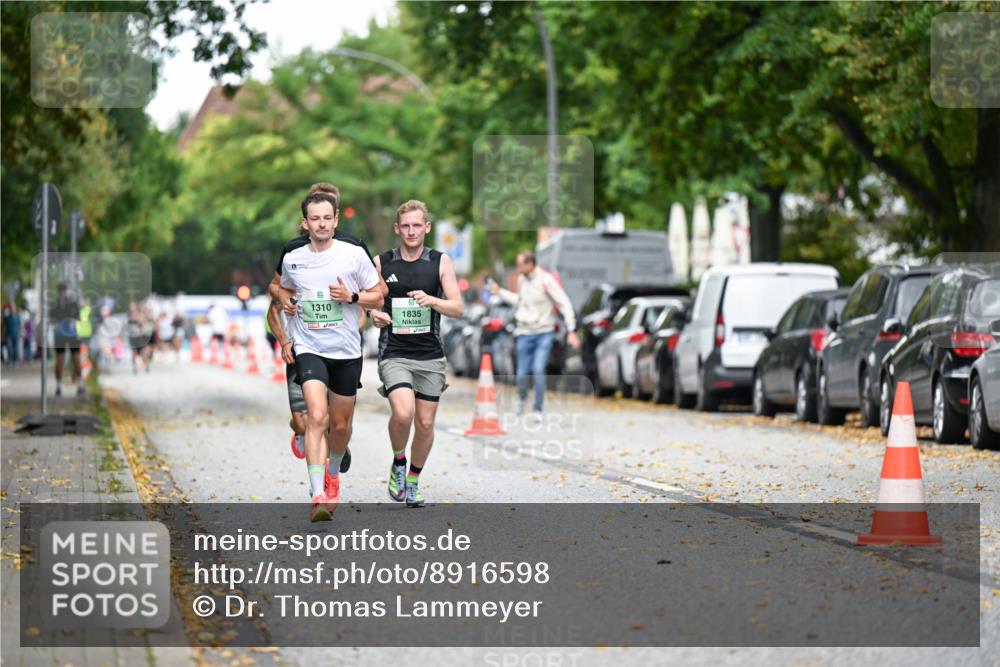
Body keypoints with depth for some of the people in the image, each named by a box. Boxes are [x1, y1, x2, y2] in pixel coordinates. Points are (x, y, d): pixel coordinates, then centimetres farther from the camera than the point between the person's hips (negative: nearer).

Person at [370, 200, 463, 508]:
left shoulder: (441, 262, 3)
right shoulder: (381, 263, 2)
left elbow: (458, 308, -2)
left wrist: (432, 300, -20)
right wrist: (374, 315, -11)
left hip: (430, 355, 2)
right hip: (394, 353, -2)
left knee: (425, 424, 5)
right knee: (403, 413, -24)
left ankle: (413, 480, 27)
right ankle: (398, 463, 4)